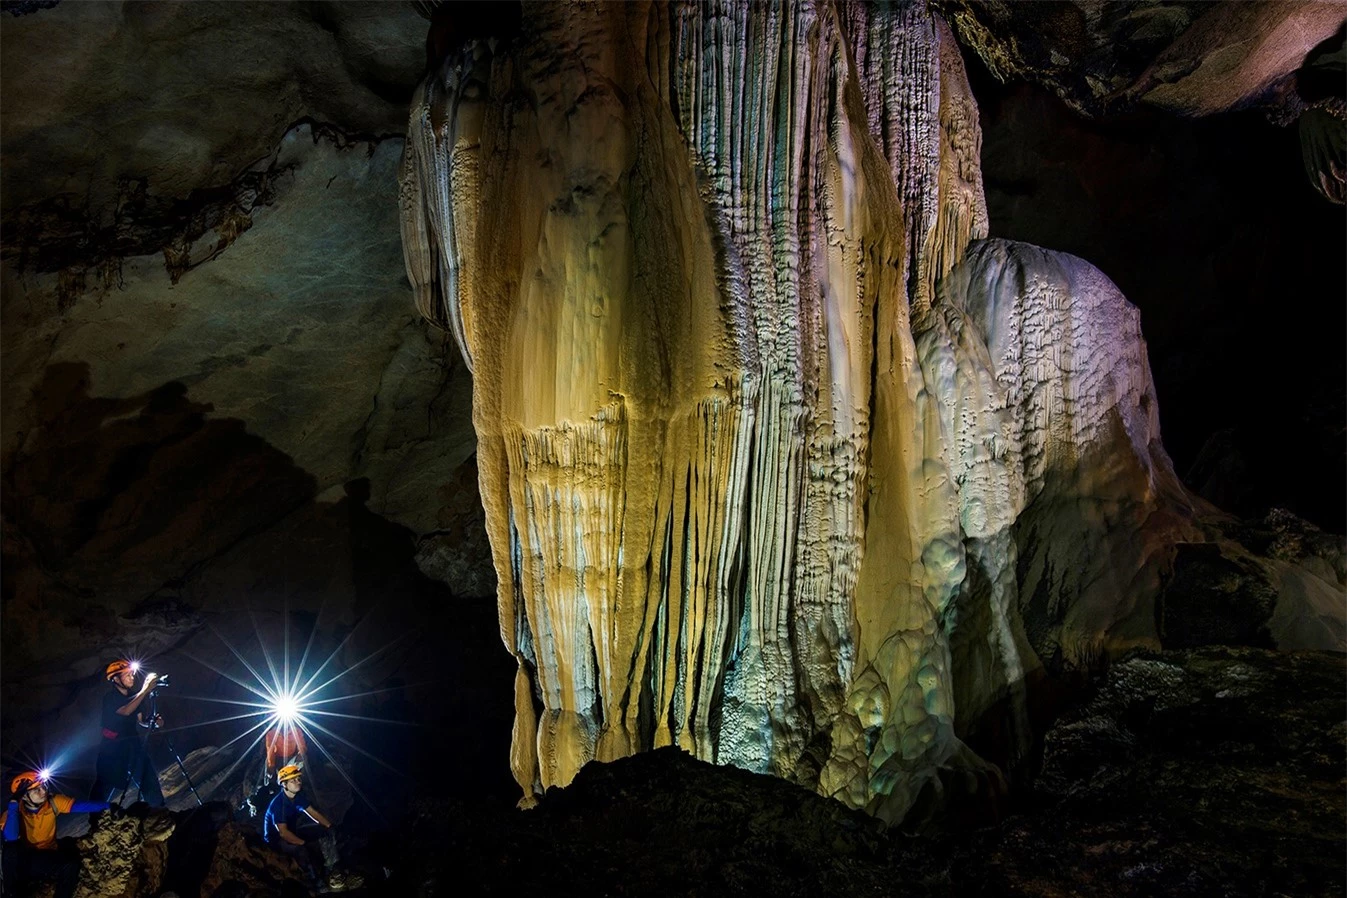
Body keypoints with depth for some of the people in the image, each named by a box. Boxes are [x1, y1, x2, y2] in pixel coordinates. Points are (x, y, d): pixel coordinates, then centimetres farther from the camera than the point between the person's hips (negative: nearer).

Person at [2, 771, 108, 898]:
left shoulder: (52, 802, -10)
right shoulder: (13, 812, -16)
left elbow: (81, 806, -21)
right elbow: (11, 837, -36)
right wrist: (13, 802, -36)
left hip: (49, 857, 1)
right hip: (23, 861, -1)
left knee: (71, 864, -29)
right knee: (11, 848, -33)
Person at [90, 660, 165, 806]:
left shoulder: (134, 697, 5)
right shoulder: (110, 699, -13)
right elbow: (125, 711, -33)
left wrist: (153, 721, -13)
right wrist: (145, 690, -38)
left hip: (132, 745, 5)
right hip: (112, 748, -5)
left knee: (149, 779, 2)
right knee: (104, 789, -1)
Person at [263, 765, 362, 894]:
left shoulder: (298, 795, -6)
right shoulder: (278, 804, -30)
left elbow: (313, 812, 3)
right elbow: (283, 832, -33)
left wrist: (330, 826, -7)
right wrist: (304, 843, -34)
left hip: (292, 831, 8)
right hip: (276, 838, -8)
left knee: (325, 831, -6)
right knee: (300, 849, -37)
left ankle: (333, 873, -9)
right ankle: (320, 885, -24)